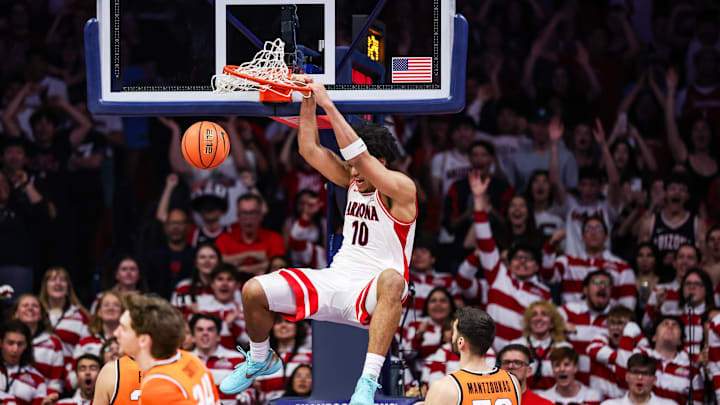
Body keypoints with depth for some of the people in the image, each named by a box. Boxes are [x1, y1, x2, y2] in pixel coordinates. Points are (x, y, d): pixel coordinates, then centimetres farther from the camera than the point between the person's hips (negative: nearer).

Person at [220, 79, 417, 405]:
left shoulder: (401, 188, -11)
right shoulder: (353, 181, 10)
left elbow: (359, 155, -24)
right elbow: (309, 149, 7)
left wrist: (328, 104, -26)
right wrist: (308, 100, -5)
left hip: (370, 293, -7)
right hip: (335, 280, 7)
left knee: (392, 280, -45)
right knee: (254, 291, -10)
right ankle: (260, 360, 21)